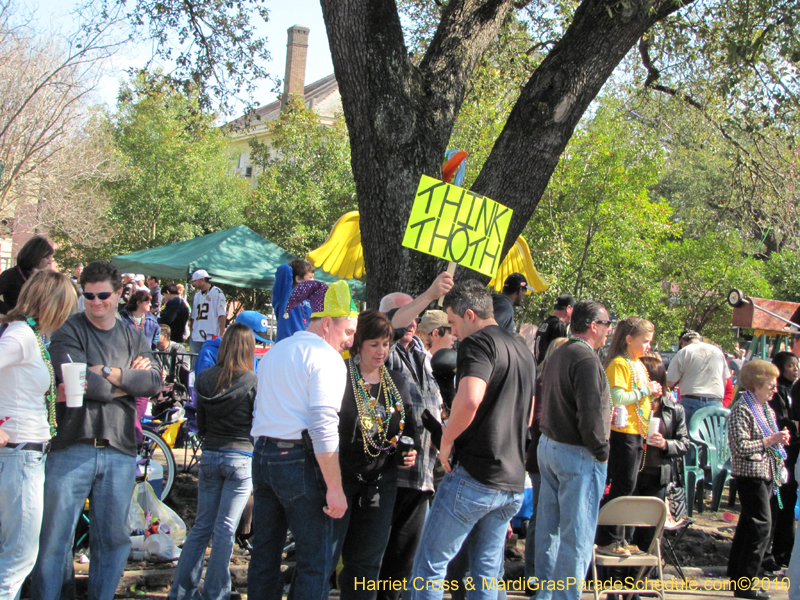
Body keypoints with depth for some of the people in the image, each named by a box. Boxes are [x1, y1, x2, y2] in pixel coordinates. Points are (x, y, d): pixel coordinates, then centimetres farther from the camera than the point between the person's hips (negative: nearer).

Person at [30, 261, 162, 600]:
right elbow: (78, 380, -14)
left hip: (120, 450, 4)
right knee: (55, 537, -2)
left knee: (113, 538, 9)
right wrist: (130, 379, -4)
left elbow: (154, 382, -1)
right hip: (72, 448, -4)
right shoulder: (69, 332, 2)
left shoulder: (133, 337, 14)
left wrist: (110, 374, -11)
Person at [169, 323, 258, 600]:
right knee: (225, 528, 2)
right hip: (241, 457, -4)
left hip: (209, 455, 4)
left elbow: (200, 423, 10)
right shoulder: (252, 381, -11)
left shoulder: (205, 378, 1)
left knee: (202, 525, 13)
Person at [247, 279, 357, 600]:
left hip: (262, 455, 8)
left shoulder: (274, 352, 18)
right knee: (316, 560, -2)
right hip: (299, 461, -8)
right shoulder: (326, 358, -8)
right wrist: (334, 488, -17)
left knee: (264, 555, 14)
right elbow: (324, 427, -18)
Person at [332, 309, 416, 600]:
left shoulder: (397, 382, 10)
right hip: (339, 476, -5)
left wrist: (410, 451, 0)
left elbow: (408, 428, 21)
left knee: (366, 560, 12)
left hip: (381, 484, 5)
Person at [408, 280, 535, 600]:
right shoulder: (523, 350, 19)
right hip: (513, 483, 9)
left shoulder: (478, 343, -10)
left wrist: (446, 442, -15)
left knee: (429, 565, 1)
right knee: (487, 573, 13)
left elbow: (470, 399, -29)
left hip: (474, 477, -9)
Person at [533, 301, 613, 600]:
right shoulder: (586, 358, -17)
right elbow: (590, 412, -22)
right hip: (577, 453, -10)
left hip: (548, 445, 10)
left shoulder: (558, 355, 13)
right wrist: (601, 452, -13)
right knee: (577, 534, -3)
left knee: (549, 525, 15)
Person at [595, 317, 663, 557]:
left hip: (637, 432, 9)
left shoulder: (638, 364, 16)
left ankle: (618, 539, 21)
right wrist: (645, 391, -17)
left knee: (626, 487, 13)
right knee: (622, 487, -5)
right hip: (622, 432, -9)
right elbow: (617, 397, -24)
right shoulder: (619, 363, -13)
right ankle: (607, 541, 3)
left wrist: (652, 393, 7)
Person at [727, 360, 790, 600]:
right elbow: (740, 446, -22)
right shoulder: (742, 409, -14)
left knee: (748, 524, 14)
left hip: (766, 474, 9)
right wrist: (769, 441, -20)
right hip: (750, 474, -9)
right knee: (761, 526, -11)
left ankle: (737, 574, 22)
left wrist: (780, 440, 8)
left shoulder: (767, 409, 15)